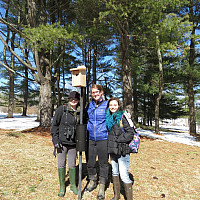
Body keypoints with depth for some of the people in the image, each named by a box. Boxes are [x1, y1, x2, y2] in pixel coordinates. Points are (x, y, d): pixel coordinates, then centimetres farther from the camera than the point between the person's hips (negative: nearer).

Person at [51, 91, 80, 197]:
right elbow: (54, 125, -4)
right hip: (62, 142, -2)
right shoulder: (61, 109, -7)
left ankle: (73, 185, 29)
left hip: (73, 143, 2)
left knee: (72, 164, 11)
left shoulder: (79, 112, 3)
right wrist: (55, 140, -9)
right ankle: (62, 186, 25)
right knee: (61, 164, 7)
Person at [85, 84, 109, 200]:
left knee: (103, 163, 8)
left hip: (103, 139, -4)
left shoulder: (107, 105, -5)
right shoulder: (89, 105, 7)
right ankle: (92, 181, 38)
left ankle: (102, 187, 24)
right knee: (90, 162, 14)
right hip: (91, 139, 4)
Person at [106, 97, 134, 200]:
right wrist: (109, 143, 9)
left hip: (122, 150, -6)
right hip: (112, 150, 7)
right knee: (114, 172, 18)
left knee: (123, 175, -5)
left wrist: (118, 139, -12)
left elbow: (130, 133, -13)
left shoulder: (122, 117, -11)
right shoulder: (108, 118, 8)